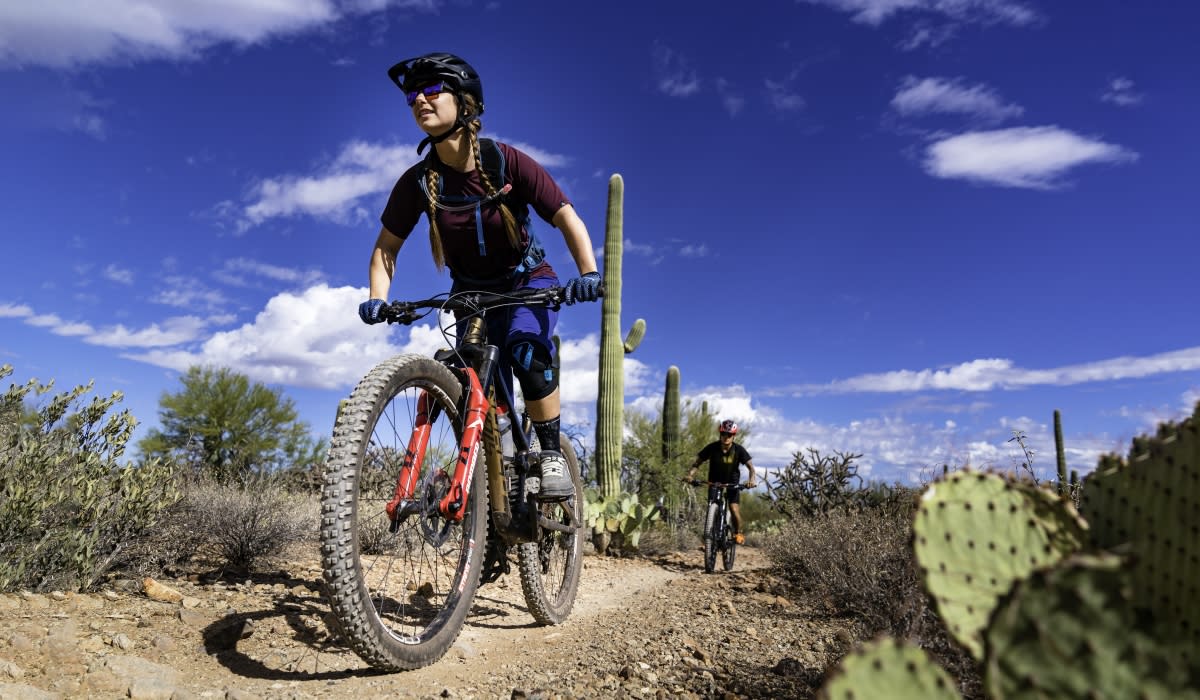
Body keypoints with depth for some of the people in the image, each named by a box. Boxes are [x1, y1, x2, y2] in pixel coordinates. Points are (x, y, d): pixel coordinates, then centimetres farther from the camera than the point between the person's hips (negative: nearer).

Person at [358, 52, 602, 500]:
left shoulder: (506, 162, -21)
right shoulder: (418, 181, -14)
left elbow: (568, 219, -21)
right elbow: (386, 247, -4)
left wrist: (588, 273, -38)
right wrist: (377, 298, -21)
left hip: (529, 282, -2)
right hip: (473, 293, 3)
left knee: (525, 348, -33)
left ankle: (552, 455, -15)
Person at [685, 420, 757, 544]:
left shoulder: (738, 450, -17)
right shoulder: (712, 448, -18)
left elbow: (750, 466, -18)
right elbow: (697, 462, -14)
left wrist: (751, 479, -39)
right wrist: (690, 475, -32)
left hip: (732, 483, -1)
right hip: (715, 482, 1)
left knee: (734, 508, -15)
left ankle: (738, 533, 9)